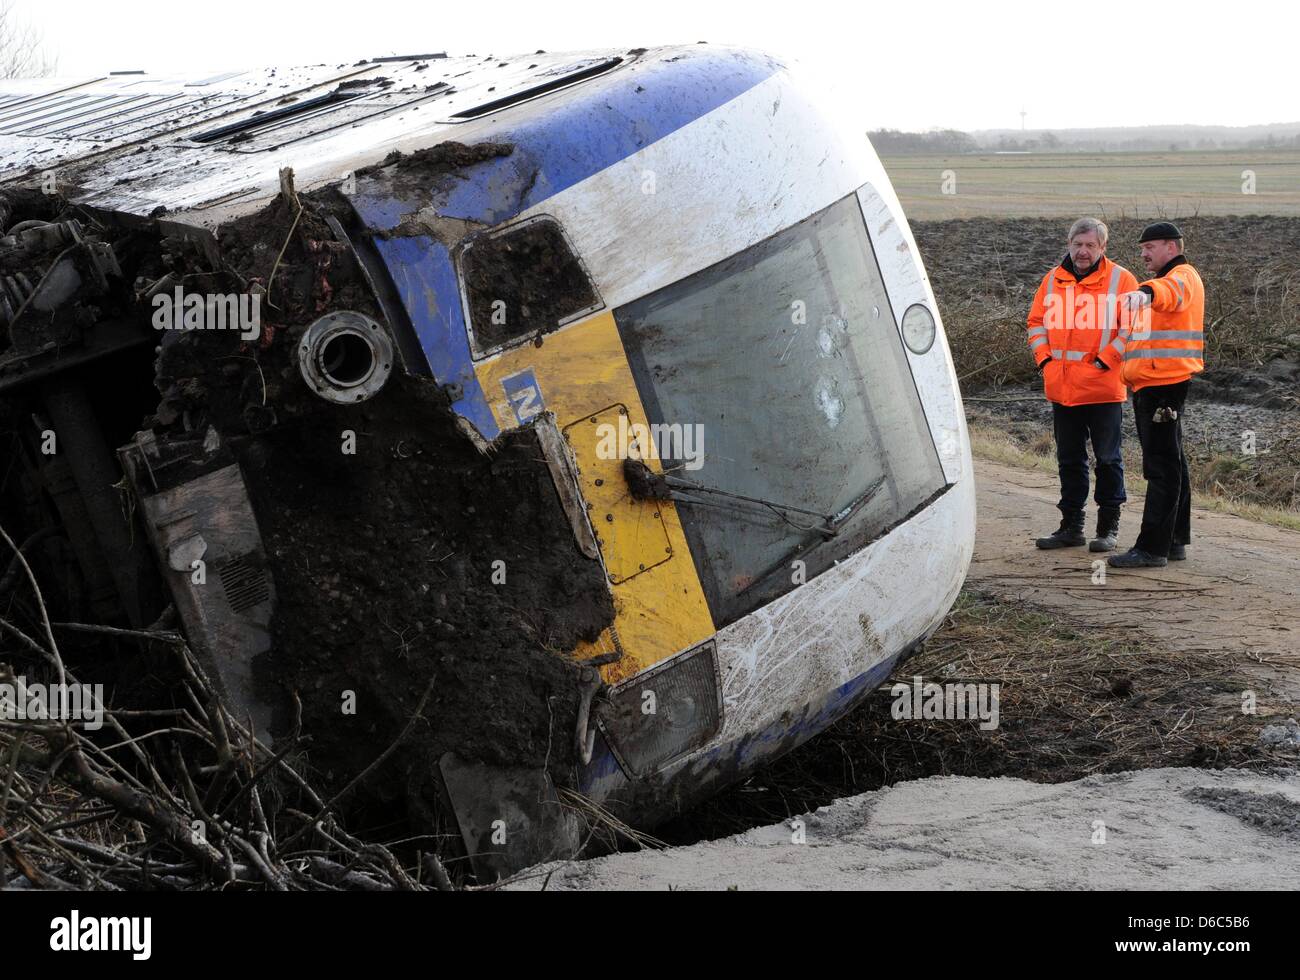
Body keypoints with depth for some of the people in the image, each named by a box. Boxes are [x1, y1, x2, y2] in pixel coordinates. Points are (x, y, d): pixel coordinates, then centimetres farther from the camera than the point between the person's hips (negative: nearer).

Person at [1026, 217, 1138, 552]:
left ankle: (1108, 527, 11)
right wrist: (1044, 357, 2)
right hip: (1061, 387, 5)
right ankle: (1071, 526, 20)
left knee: (1107, 458, 3)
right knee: (1069, 459, 12)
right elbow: (1036, 320, 15)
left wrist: (1105, 360, -13)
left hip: (1103, 387, -4)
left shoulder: (1120, 279, -3)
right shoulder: (1053, 279, 10)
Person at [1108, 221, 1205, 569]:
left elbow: (1171, 290, -35)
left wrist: (1146, 292, -54)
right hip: (1150, 383, 11)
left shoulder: (1183, 276, -8)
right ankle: (1174, 541, 22)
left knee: (1162, 466, -10)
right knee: (1169, 463, 14)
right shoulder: (1168, 280, 25)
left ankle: (1152, 547, -11)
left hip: (1166, 381, -11)